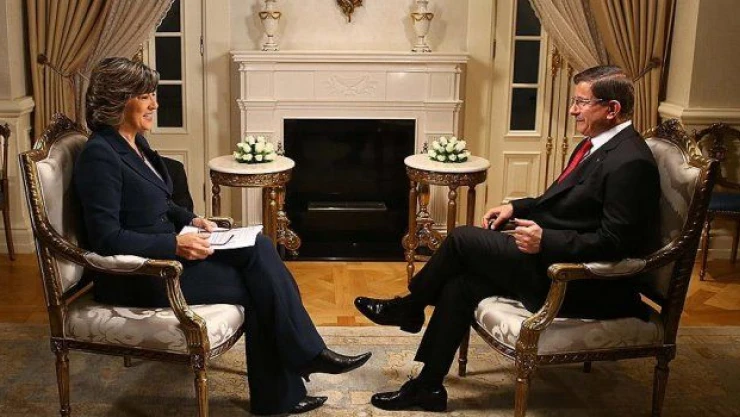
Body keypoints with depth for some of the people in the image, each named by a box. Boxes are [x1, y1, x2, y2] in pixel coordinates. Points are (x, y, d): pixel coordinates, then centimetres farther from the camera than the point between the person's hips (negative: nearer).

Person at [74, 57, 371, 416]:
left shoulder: (135, 143, 10)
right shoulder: (100, 155, -18)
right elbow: (106, 238, -23)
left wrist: (190, 220, 5)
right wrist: (175, 244, -25)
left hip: (164, 254, 8)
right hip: (136, 278, -8)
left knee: (258, 248, -12)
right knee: (257, 283, -15)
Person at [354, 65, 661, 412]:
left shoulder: (630, 162, -20)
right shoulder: (597, 143, 10)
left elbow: (613, 242, -22)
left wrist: (546, 240, -29)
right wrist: (516, 208, 8)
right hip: (553, 256, 9)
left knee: (463, 238, -13)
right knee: (460, 285, -4)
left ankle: (409, 307, 13)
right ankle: (428, 386, 5)